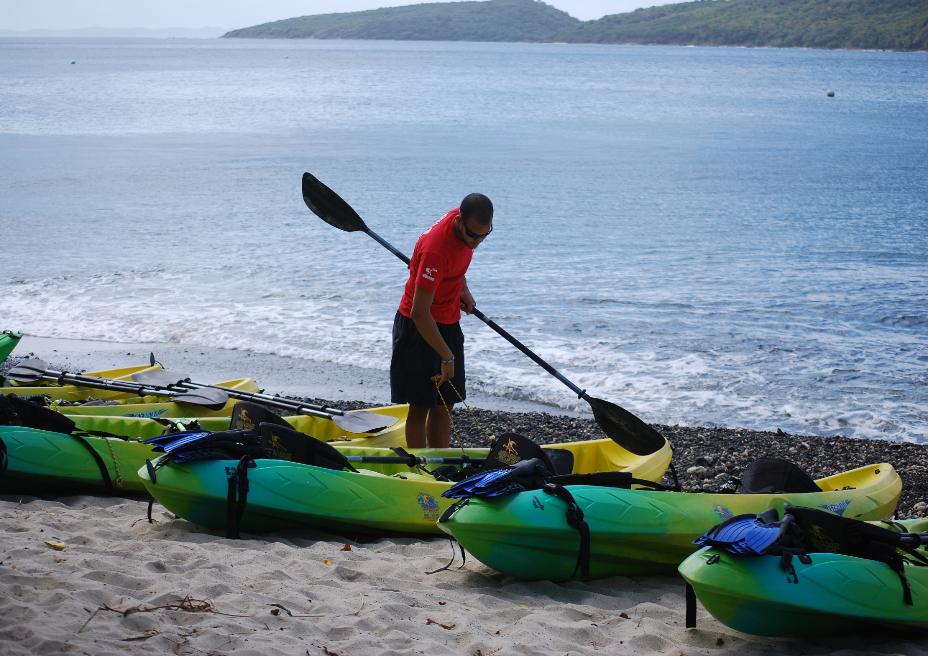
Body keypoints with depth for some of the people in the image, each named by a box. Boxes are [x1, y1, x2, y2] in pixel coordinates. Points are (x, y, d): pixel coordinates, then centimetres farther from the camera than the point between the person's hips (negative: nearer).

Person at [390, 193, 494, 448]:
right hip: (418, 329, -8)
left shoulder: (465, 223, -6)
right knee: (421, 406, -2)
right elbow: (420, 312, -30)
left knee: (444, 406, 9)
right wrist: (447, 357, -27)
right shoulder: (436, 249, -31)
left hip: (449, 324, 8)